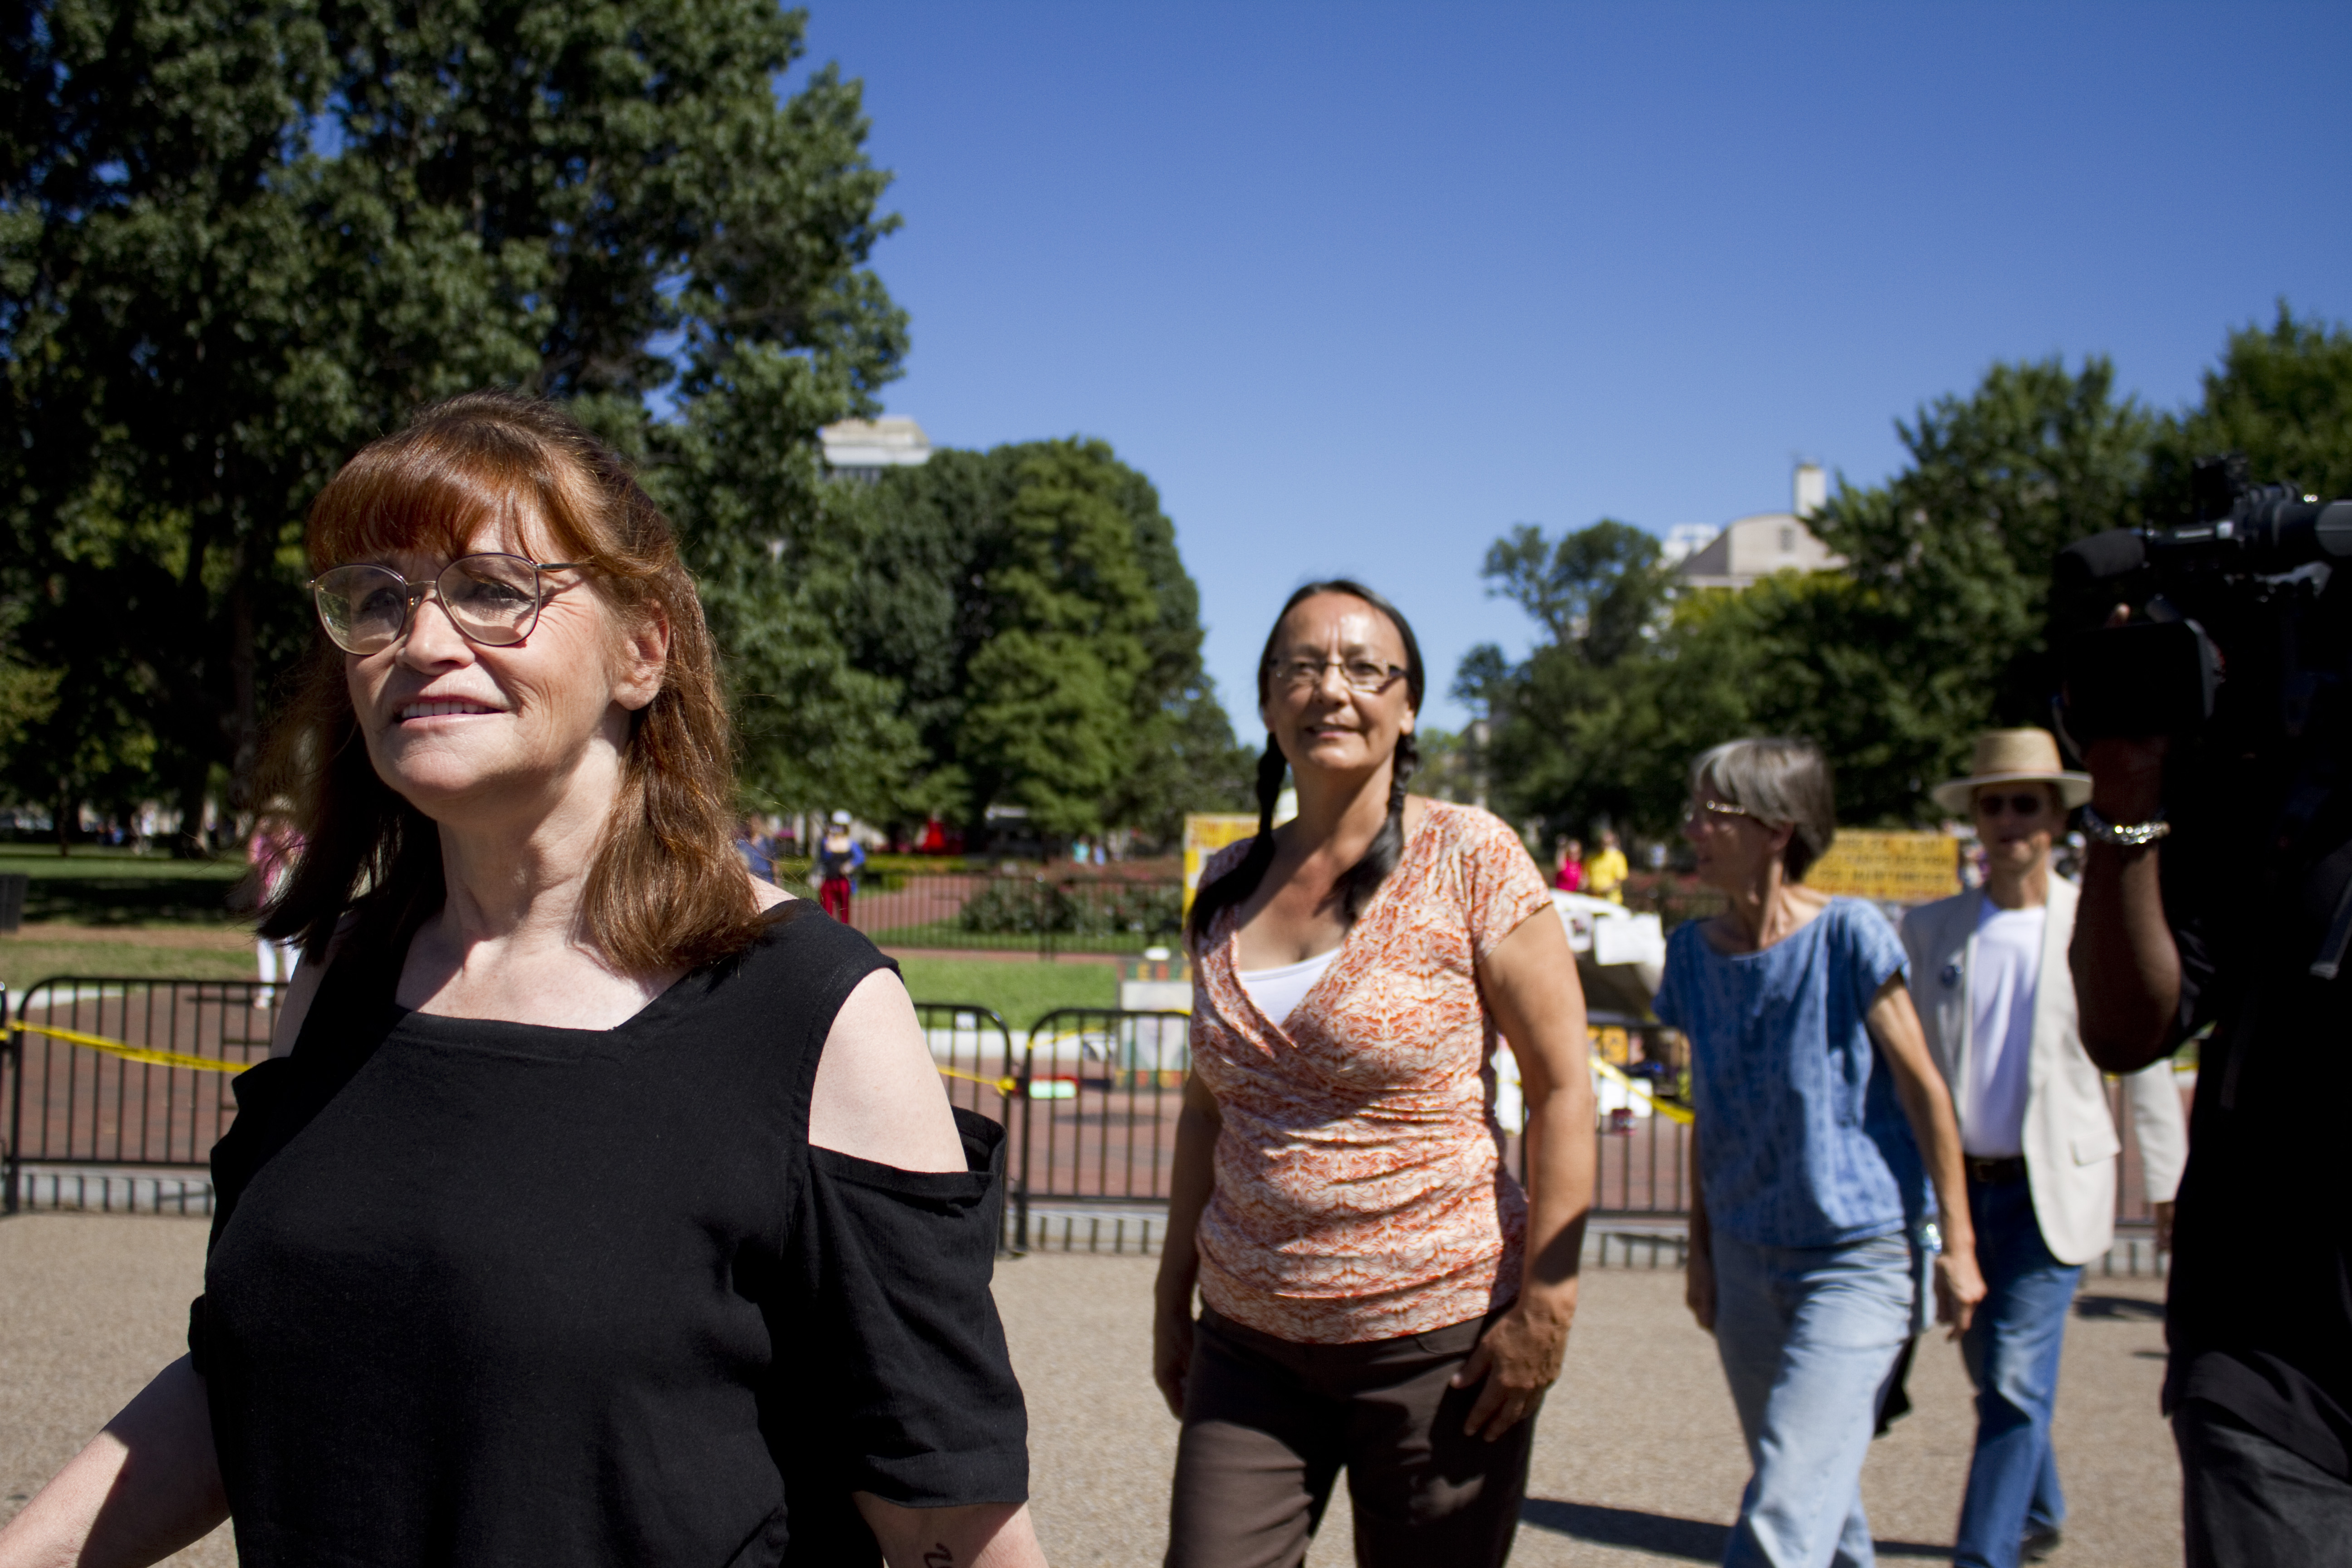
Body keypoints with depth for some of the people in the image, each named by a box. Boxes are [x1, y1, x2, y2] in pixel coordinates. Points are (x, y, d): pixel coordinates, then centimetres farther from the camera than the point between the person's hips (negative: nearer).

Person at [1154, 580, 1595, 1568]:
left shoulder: (1468, 858, -8)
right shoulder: (1227, 889, 7)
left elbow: (1562, 1087, -8)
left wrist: (1546, 1303, -13)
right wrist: (1175, 1297, 15)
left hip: (1437, 1337, -4)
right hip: (1250, 1342, 4)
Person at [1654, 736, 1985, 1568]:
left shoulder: (1848, 933, -12)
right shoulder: (1693, 951, 3)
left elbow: (1923, 1089, -7)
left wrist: (1957, 1243, -6)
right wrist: (1700, 1249, 14)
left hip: (1857, 1256, -6)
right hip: (1747, 1258, 6)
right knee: (1820, 1498, 19)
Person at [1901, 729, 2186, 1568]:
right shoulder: (1930, 928, 4)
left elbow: (2146, 1063, 1)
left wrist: (2168, 1186, 0)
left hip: (2051, 1186, -4)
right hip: (1957, 1184, 4)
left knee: (2017, 1380, -11)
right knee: (1992, 1373, 16)